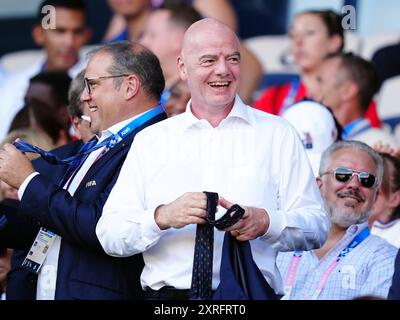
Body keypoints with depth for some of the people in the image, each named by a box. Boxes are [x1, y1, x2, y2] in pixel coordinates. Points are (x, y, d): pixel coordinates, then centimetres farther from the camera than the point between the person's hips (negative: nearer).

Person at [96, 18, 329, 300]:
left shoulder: (277, 134, 12)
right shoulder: (150, 141, 14)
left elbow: (317, 228, 5)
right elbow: (109, 235, 5)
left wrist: (266, 222, -14)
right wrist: (162, 218, -13)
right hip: (167, 293, 2)